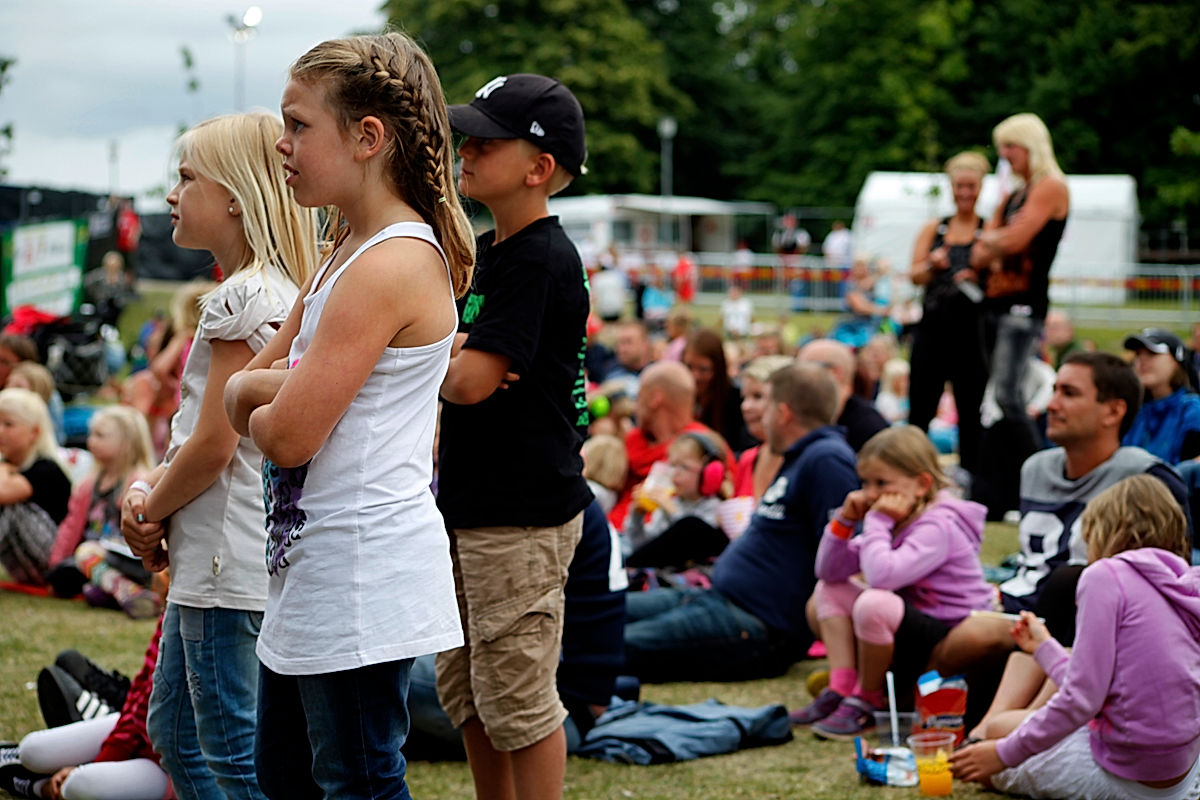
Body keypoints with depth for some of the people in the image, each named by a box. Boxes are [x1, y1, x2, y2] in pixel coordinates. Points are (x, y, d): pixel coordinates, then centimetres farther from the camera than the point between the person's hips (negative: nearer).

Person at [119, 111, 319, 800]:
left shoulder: (243, 298, -16)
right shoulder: (282, 293, 14)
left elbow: (215, 443, -19)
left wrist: (151, 513, -4)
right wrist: (148, 488, 3)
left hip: (230, 563, -11)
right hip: (209, 561, 11)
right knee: (174, 730, 20)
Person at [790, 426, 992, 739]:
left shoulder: (938, 527, -20)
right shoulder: (895, 521, 8)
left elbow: (882, 575, -37)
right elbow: (828, 570, 9)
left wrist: (877, 523, -24)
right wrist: (845, 520, -4)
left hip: (950, 639, -10)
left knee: (874, 603, -35)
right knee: (828, 591, 10)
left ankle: (866, 700, -12)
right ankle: (841, 689, -5)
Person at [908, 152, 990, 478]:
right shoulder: (934, 228, 12)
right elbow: (914, 275, 4)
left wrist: (978, 277, -20)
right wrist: (932, 265, -16)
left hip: (971, 329, -2)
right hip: (933, 326, 3)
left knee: (971, 411, 0)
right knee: (920, 408, 3)